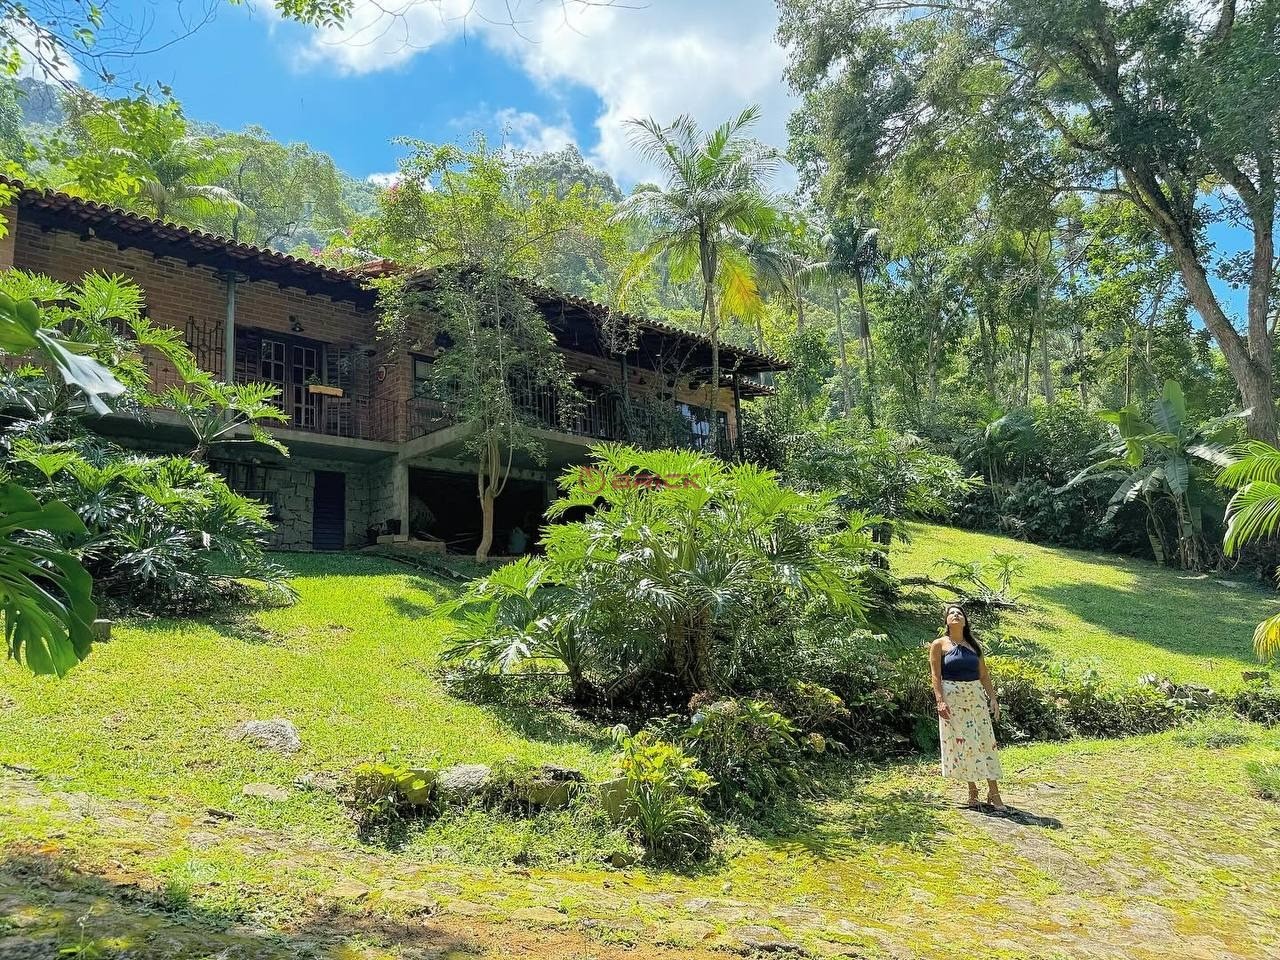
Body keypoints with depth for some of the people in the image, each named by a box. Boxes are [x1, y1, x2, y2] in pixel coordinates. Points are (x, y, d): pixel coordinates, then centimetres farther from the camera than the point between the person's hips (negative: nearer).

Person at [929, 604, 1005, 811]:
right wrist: (940, 700, -16)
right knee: (961, 742, 0)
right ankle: (972, 790, 13)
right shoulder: (939, 645, -1)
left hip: (976, 697, 3)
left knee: (985, 741, 0)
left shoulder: (974, 645, 11)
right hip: (952, 699, -3)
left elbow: (984, 675, 12)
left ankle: (993, 792, 6)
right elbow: (936, 675, -7)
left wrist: (993, 698, 4)